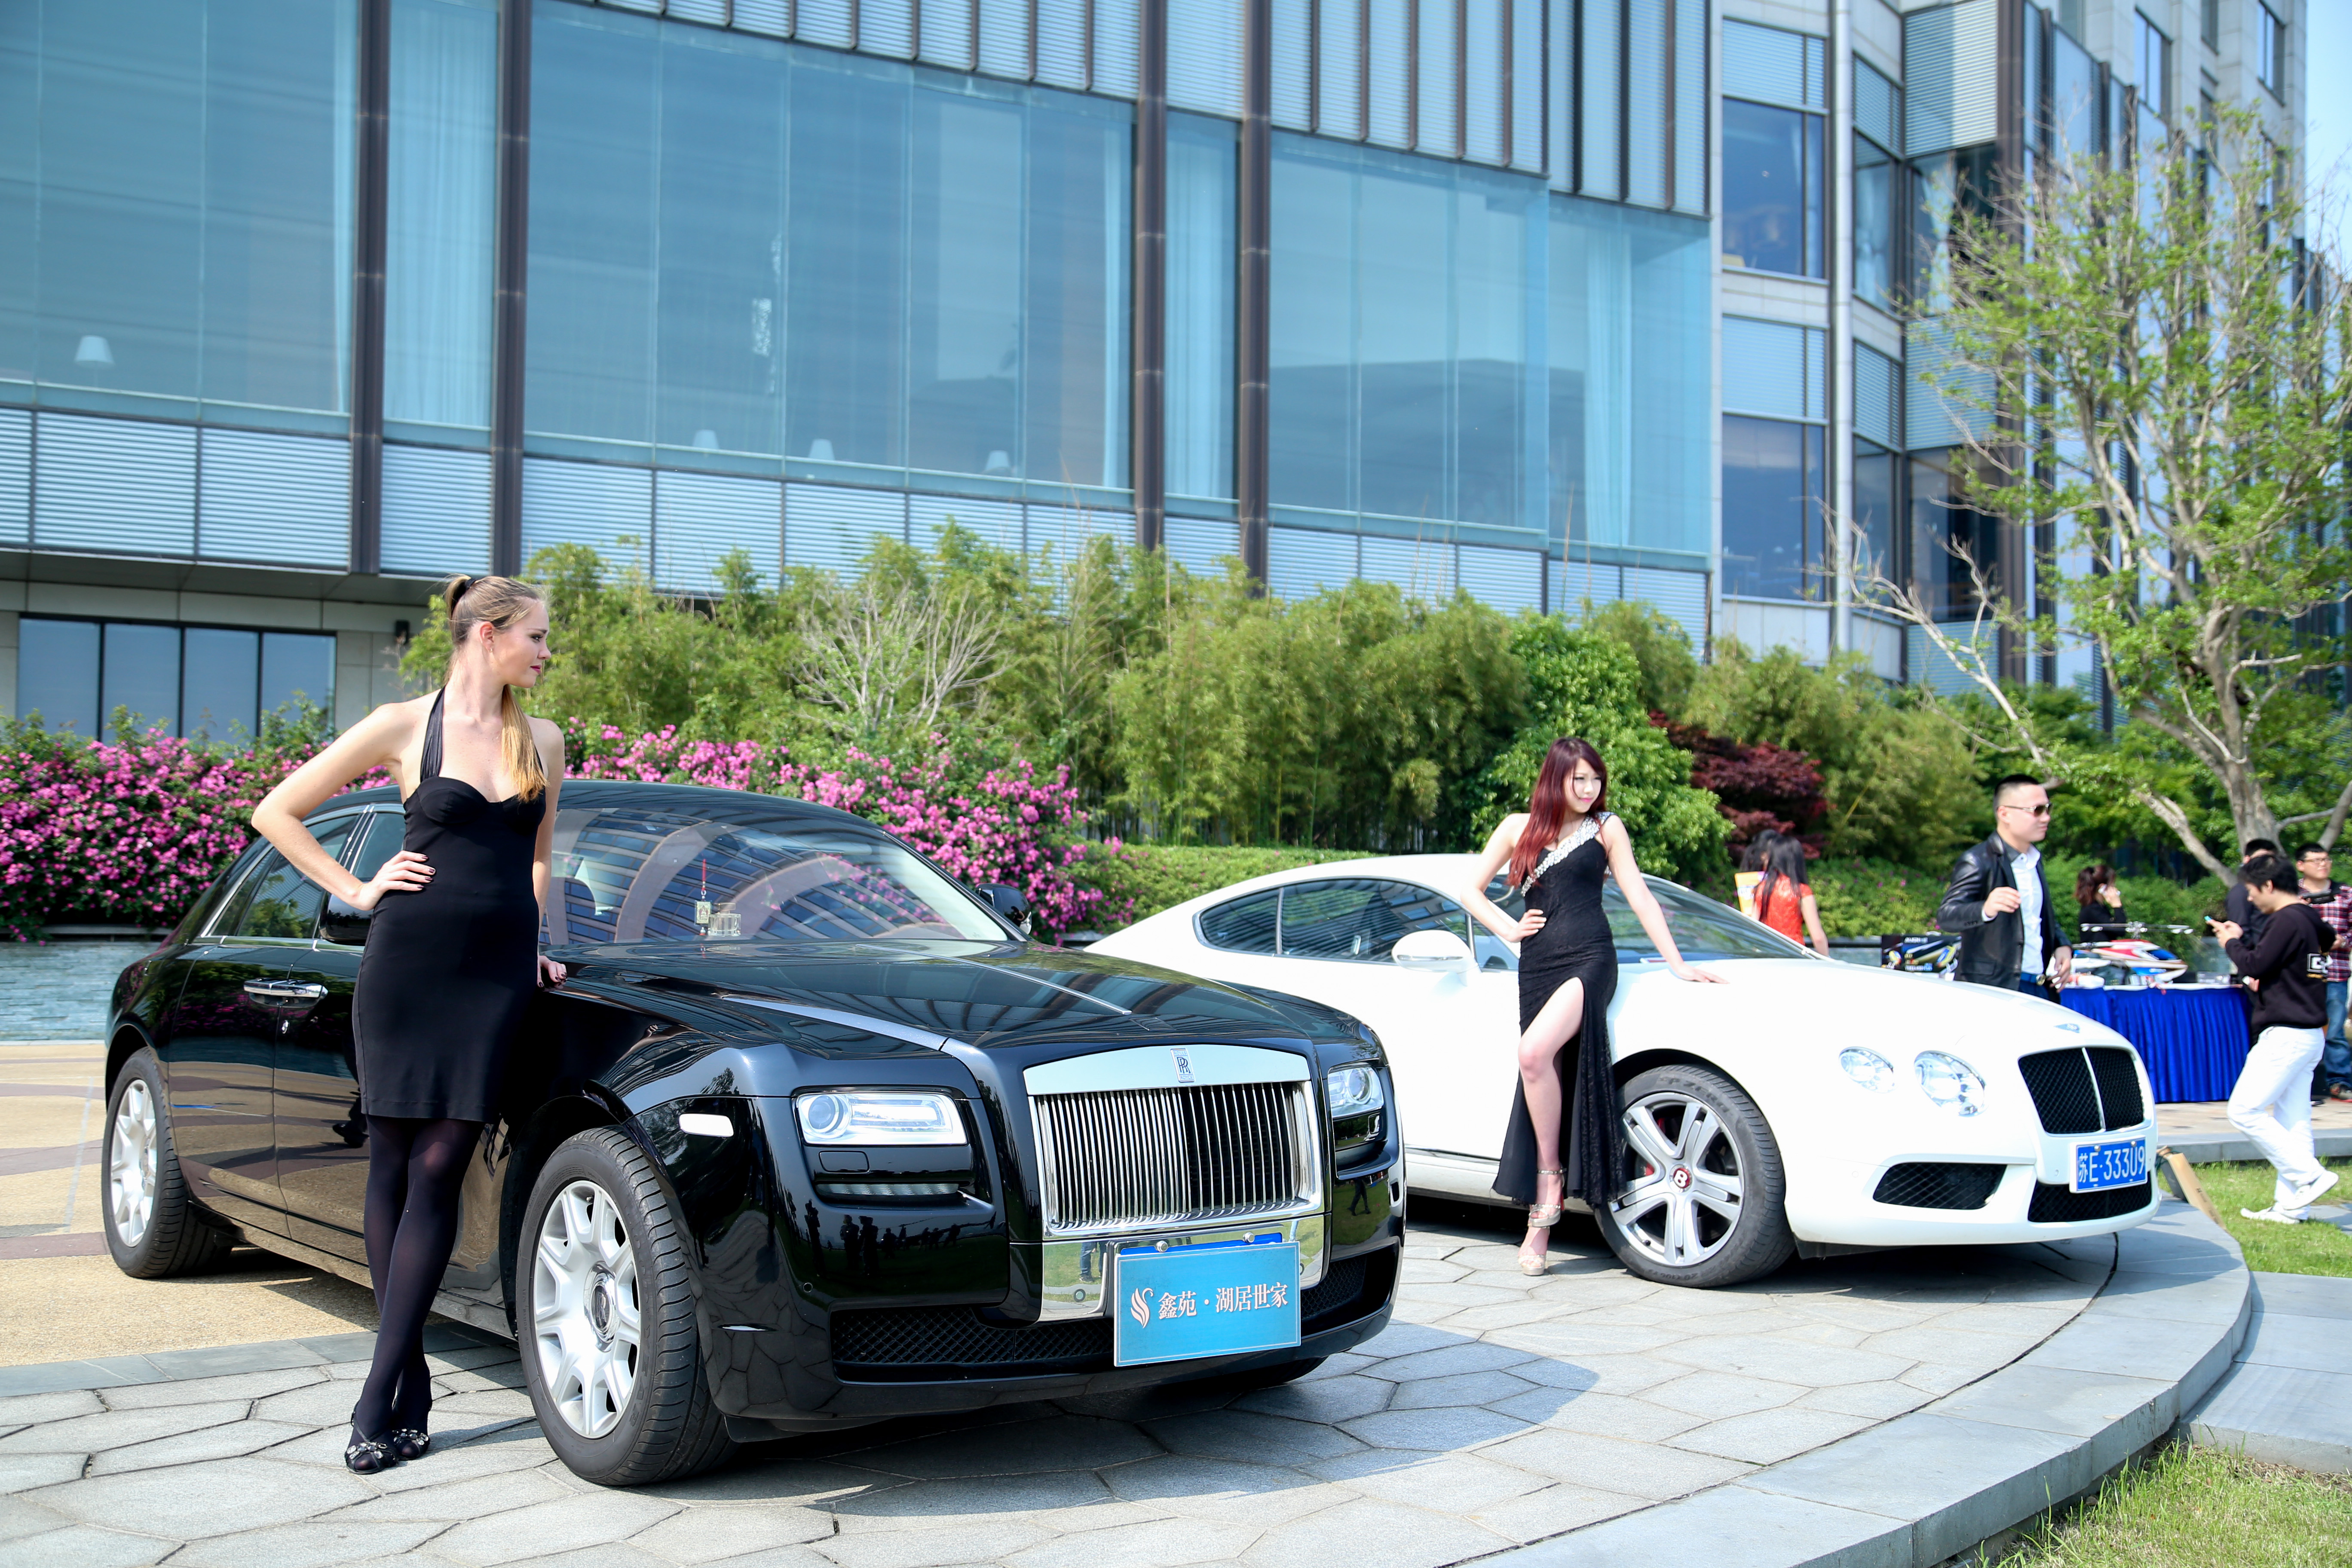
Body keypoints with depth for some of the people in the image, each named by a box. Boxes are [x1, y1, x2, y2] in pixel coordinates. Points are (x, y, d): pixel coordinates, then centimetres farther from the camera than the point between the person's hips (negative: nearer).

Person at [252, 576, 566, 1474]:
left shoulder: (542, 743, 13)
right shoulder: (404, 726, 2)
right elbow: (277, 812, 6)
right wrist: (357, 890, 1)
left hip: (499, 970, 2)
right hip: (411, 957, -2)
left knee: (438, 1171, -4)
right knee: (393, 1168, 2)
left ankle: (380, 1398, -3)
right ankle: (413, 1383, 12)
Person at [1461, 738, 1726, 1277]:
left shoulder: (1606, 828, 9)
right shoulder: (1519, 827, 14)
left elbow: (1640, 898, 6)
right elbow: (1471, 891, 20)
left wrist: (1678, 965, 1)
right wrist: (1509, 928, 4)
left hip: (1589, 959, -3)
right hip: (1537, 966, 3)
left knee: (1535, 1052, -29)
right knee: (1541, 1072, -3)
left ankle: (1550, 1171, -12)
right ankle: (1540, 1223, 1)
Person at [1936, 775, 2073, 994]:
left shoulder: (2035, 860, 18)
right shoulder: (1978, 860, -9)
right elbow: (1946, 917, -20)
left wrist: (2061, 946, 10)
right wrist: (1985, 909, -41)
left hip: (2041, 988, 8)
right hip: (1994, 989, -8)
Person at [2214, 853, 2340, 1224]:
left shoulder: (2287, 921, -15)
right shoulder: (2309, 920, 14)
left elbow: (2256, 965, -17)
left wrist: (2232, 943, 0)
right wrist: (2242, 939, 19)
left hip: (2286, 1036, -10)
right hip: (2309, 1034, 10)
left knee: (2244, 1111, -8)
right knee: (2292, 1121, 9)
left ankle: (2310, 1175, -10)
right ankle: (2289, 1207, 9)